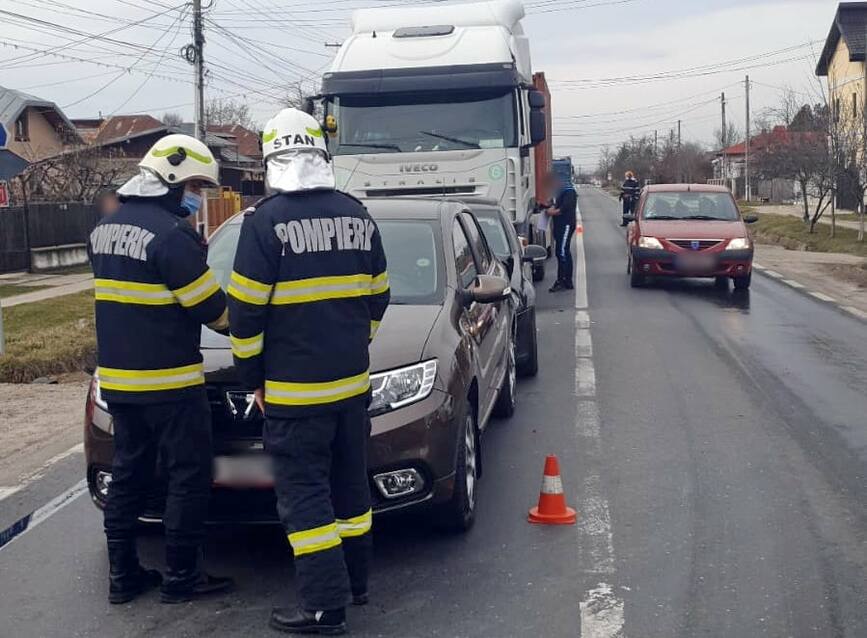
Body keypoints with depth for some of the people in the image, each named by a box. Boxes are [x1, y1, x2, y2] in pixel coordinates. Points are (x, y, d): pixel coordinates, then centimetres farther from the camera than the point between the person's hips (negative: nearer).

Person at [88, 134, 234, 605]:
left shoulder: (104, 230, 11)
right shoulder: (171, 235, -18)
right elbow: (213, 308, -13)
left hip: (117, 379, 9)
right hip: (168, 383, -8)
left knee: (128, 474, 16)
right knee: (189, 478, 3)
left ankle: (122, 575, 21)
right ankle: (181, 578, 10)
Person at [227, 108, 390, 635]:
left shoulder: (267, 221, -13)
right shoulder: (358, 215, 4)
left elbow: (245, 311, -11)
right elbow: (377, 297, 12)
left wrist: (253, 376, 1)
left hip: (294, 392, -6)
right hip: (352, 382, 6)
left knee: (305, 496, 1)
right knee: (350, 484, 17)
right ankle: (355, 582, 29)